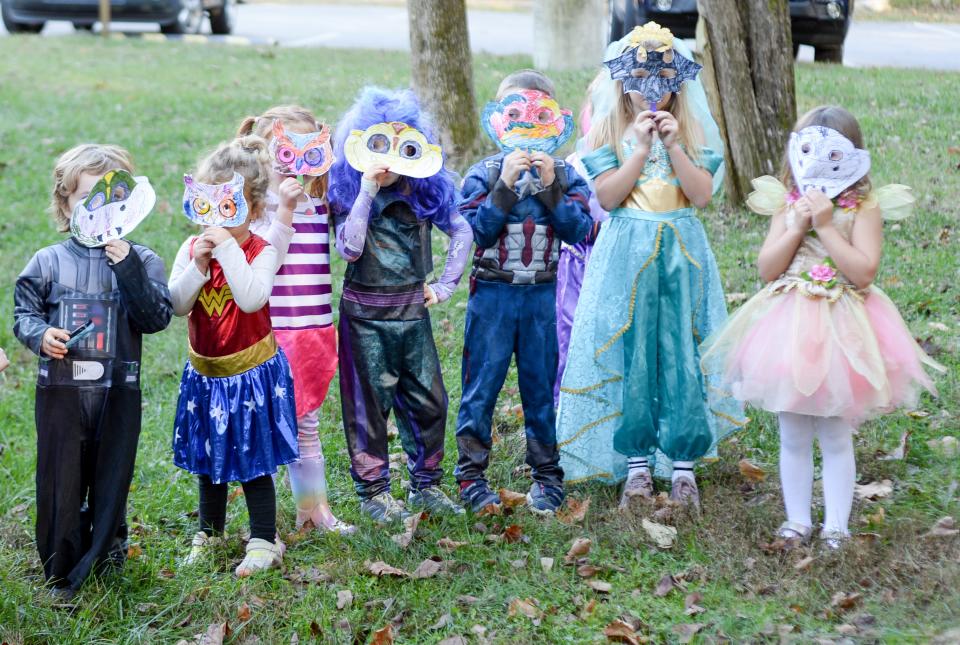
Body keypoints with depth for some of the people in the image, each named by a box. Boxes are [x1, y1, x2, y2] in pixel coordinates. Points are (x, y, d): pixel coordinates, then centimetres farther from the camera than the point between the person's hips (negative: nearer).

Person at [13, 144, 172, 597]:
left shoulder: (141, 261, 0)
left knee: (112, 477, 10)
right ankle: (61, 573, 15)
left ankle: (108, 550, 33)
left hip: (118, 391, 0)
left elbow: (157, 318, -11)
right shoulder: (47, 262, 2)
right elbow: (24, 312, 8)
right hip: (61, 390, 0)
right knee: (61, 479, 3)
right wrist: (41, 335, -14)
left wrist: (129, 268, -20)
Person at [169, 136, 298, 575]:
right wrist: (197, 266, -24)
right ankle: (210, 532, 37)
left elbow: (252, 299, -35)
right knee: (207, 458, 20)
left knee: (252, 461, 3)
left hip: (250, 372, -5)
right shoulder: (191, 249, -3)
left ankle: (264, 542, 16)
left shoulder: (261, 253, -16)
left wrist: (229, 250, -33)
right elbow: (176, 305, -12)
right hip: (205, 373, 5)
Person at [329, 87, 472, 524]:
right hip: (365, 315, -3)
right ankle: (372, 491, 14)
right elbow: (349, 248, -23)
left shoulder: (425, 192, 1)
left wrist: (445, 285, 4)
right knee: (369, 403, 3)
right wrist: (367, 192, -24)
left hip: (413, 311, 4)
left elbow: (462, 233, 10)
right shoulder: (347, 195, -7)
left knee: (429, 400, 6)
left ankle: (426, 485, 21)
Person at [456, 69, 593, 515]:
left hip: (543, 295, 1)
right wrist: (505, 186, -19)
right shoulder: (484, 173, -2)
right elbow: (474, 231, -12)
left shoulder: (564, 175, 2)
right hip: (493, 294, -1)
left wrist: (551, 187, -18)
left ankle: (546, 477, 20)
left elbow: (579, 231, -9)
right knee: (481, 386, 3)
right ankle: (471, 475, 13)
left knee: (541, 387, 9)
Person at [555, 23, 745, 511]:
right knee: (629, 355, 1)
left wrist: (673, 145, -14)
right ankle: (636, 463, 11)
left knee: (682, 353, 0)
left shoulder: (691, 131, 6)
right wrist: (642, 147, -14)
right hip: (627, 255, -1)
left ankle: (684, 465, 7)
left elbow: (702, 194, -5)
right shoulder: (610, 131, 3)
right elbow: (607, 196, -9)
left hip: (682, 253, 1)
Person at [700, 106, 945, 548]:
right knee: (793, 436, 10)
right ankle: (797, 520, 22)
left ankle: (836, 524, 15)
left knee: (836, 437, 5)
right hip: (790, 328, 3)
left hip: (841, 330, -3)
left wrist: (825, 226, -18)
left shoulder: (865, 208, -6)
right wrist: (798, 226, -12)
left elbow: (864, 271, -17)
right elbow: (766, 268, -2)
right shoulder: (787, 204, 5)